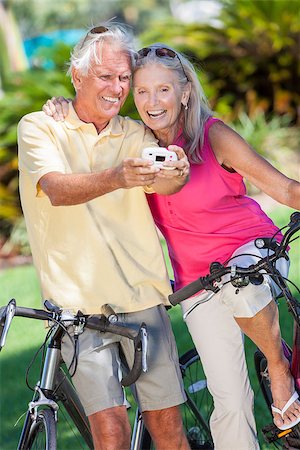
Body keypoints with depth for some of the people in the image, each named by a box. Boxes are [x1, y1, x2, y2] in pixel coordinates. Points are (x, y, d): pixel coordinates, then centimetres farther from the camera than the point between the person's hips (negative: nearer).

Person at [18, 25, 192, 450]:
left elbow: (162, 182, -9)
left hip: (143, 298, 3)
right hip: (80, 303, -3)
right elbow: (58, 189, -19)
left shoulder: (137, 136, 11)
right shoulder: (39, 128, 0)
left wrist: (175, 173, -35)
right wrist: (117, 178, -38)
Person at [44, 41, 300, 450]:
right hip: (197, 277, 3)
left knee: (239, 282, -40)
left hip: (254, 248, -3)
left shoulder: (213, 136, -14)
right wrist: (63, 110, -11)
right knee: (230, 401, -4)